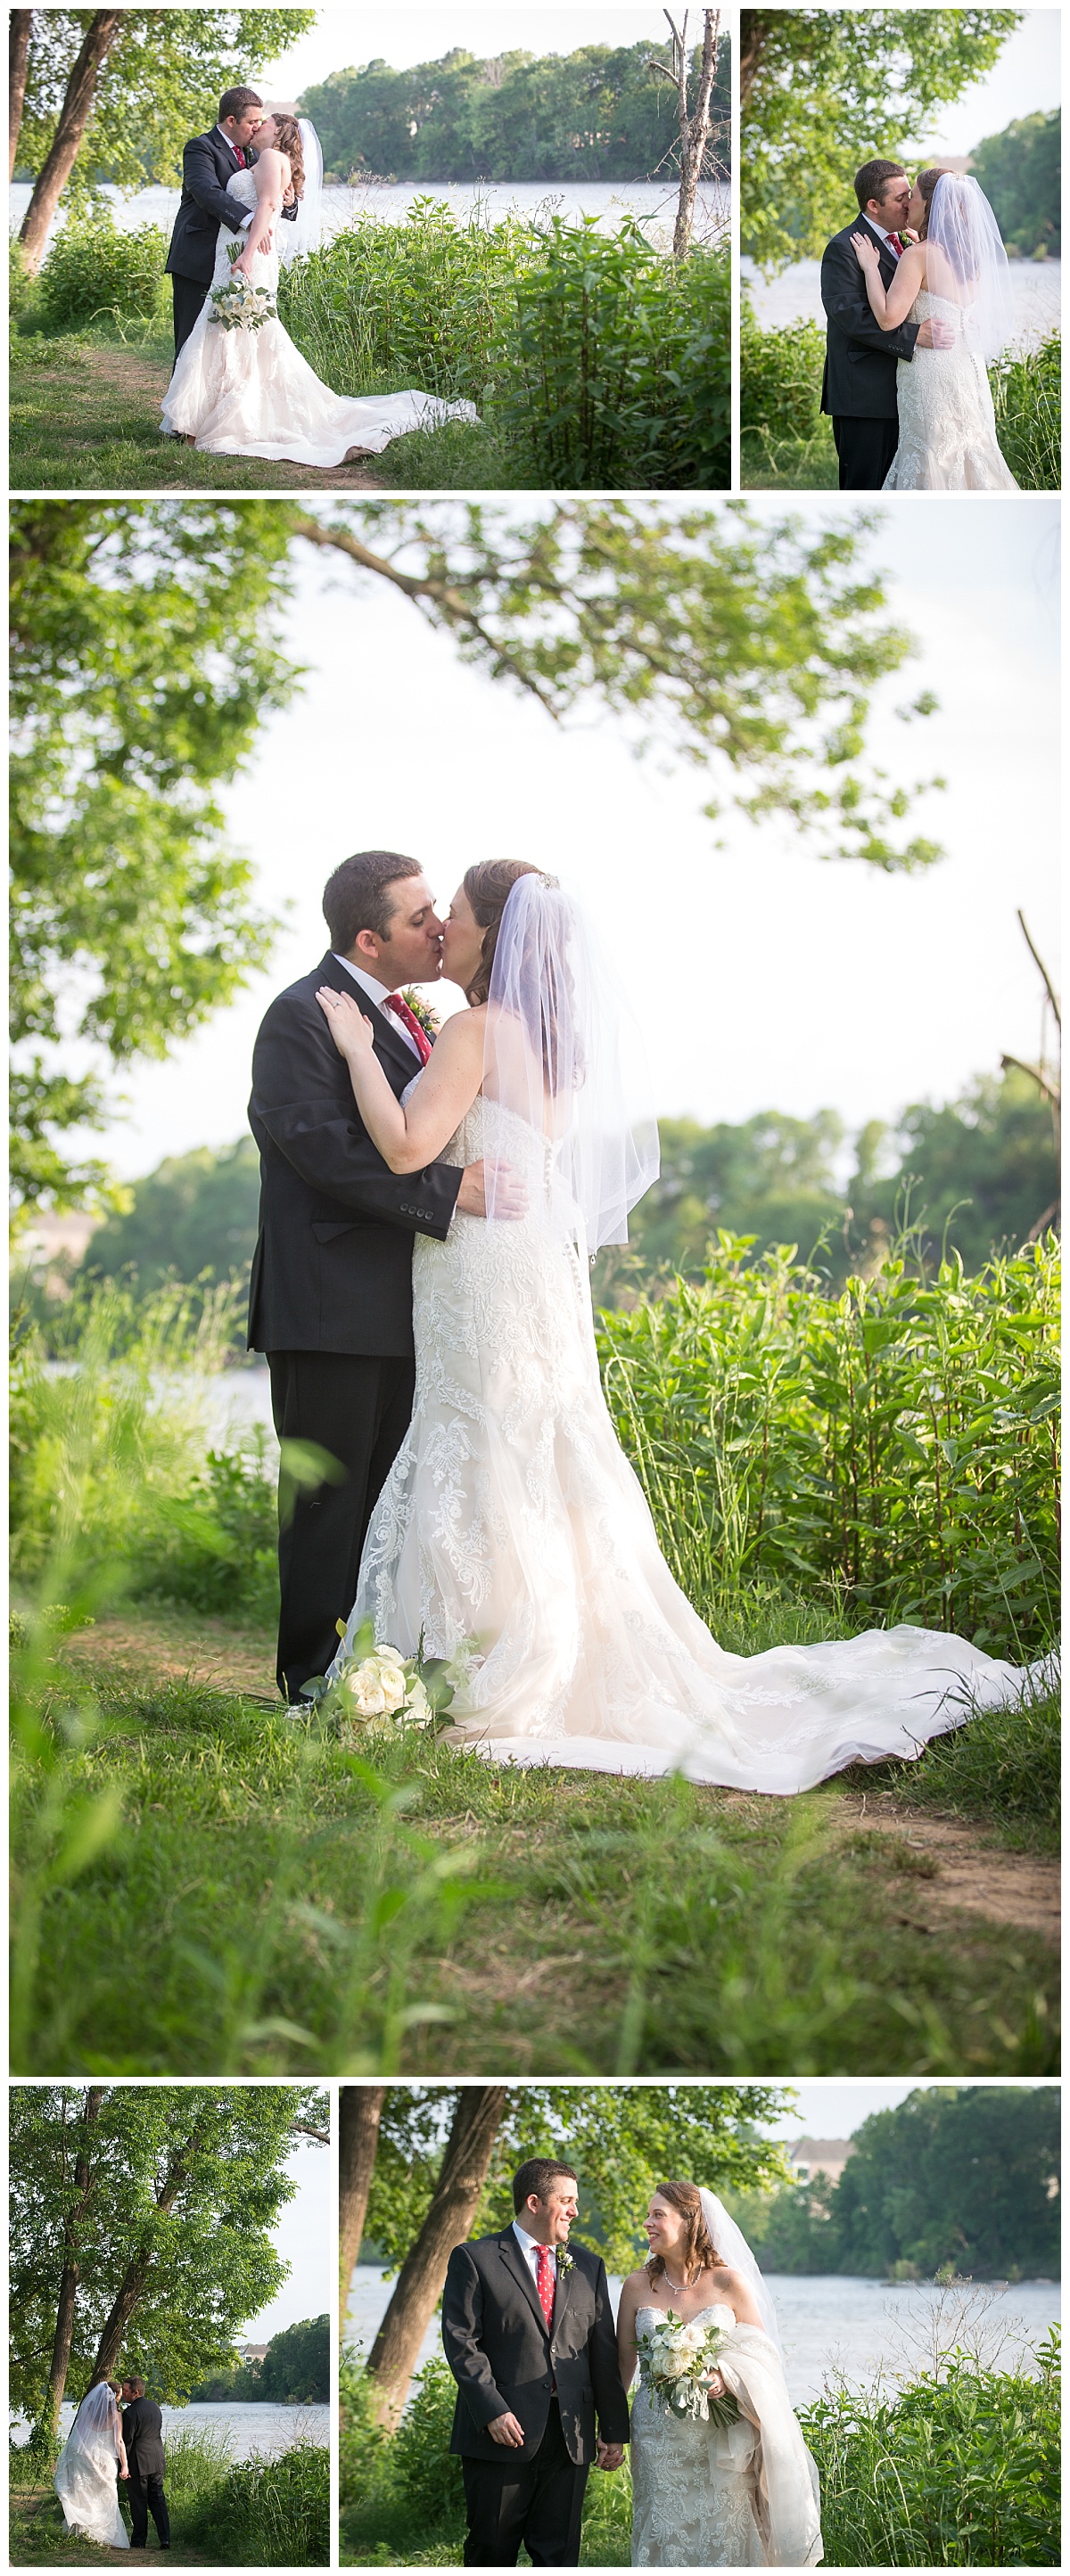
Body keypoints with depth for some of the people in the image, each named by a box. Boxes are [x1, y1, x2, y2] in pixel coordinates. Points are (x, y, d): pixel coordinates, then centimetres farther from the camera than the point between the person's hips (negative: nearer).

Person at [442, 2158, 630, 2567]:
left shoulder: (588, 2266, 14)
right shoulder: (474, 2259, 0)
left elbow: (604, 2352, 12)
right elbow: (461, 2342, -7)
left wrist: (614, 2431, 8)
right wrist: (491, 2411, -17)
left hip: (570, 2437, 4)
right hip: (503, 2428, -4)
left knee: (559, 2554, 5)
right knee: (492, 2550, 3)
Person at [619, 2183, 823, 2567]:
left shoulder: (729, 2282, -2)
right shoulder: (638, 2286, 3)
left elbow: (761, 2357, 0)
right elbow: (623, 2364, 8)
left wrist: (727, 2379, -18)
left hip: (722, 2444, -1)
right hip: (659, 2443, 1)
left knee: (722, 2542, -1)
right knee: (663, 2539, 0)